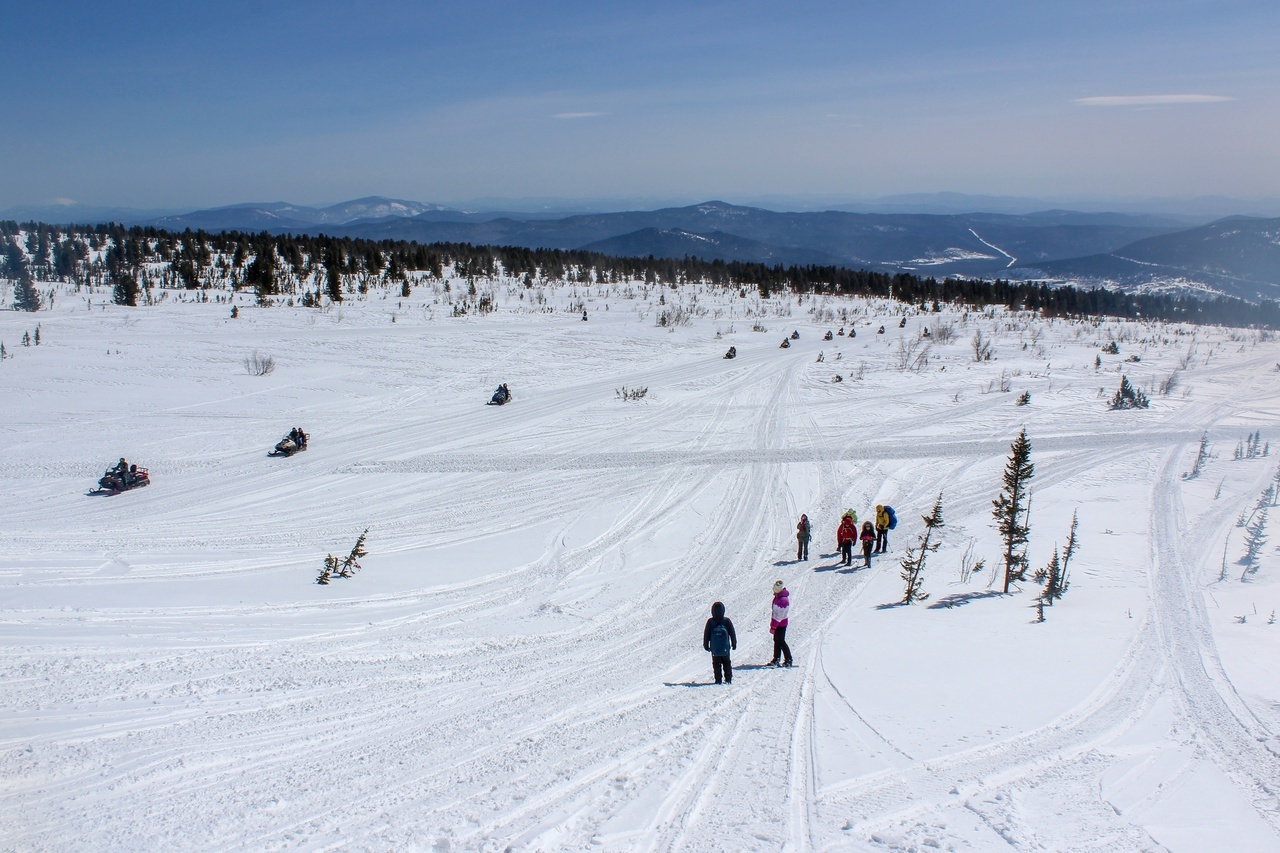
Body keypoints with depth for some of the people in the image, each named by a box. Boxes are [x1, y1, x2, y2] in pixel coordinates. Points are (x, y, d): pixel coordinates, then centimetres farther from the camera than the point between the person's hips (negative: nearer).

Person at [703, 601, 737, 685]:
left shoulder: (710, 622, -5)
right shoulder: (727, 621, -4)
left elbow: (706, 635, 0)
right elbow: (732, 634, 3)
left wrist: (706, 645, 11)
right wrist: (734, 644, 14)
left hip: (714, 649, -1)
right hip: (725, 648, 1)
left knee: (716, 664, 5)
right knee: (727, 664, 12)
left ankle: (718, 680, 1)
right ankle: (728, 679, 11)